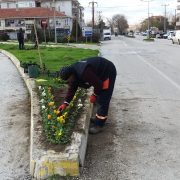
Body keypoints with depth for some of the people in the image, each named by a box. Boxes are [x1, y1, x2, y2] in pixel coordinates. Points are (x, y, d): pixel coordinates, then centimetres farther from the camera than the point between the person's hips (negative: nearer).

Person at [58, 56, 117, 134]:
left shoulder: (84, 73, -37)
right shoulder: (73, 72, -7)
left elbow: (98, 84, -29)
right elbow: (71, 88, 0)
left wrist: (94, 95, -11)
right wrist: (65, 103, -5)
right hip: (100, 74, 9)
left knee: (103, 100, -7)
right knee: (99, 99, 16)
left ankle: (99, 125, 1)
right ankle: (98, 120, 29)